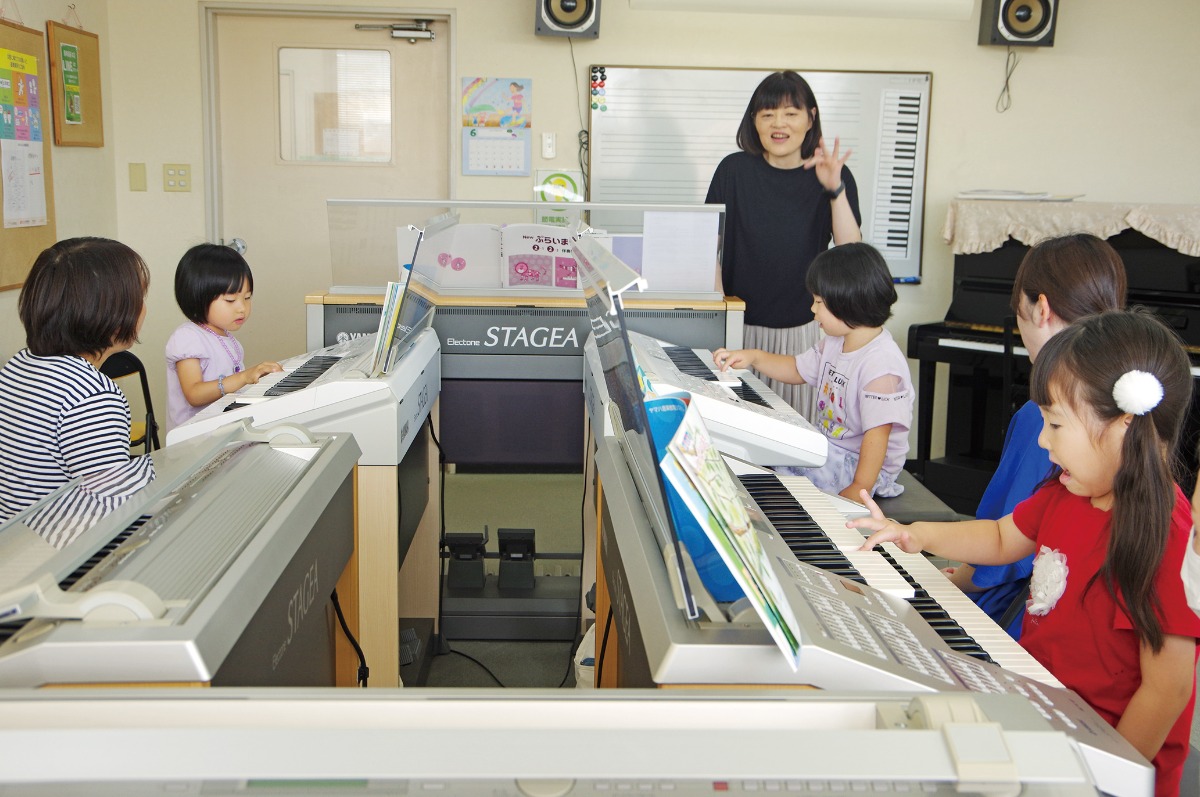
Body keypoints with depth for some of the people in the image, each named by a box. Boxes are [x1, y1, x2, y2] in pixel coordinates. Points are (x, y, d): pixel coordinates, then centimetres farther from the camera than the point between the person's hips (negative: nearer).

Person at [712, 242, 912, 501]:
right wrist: (754, 356, 10)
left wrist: (859, 490, -28)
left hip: (857, 464, -9)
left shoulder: (881, 365, -25)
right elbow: (797, 370, 23)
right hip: (826, 449, 10)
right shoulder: (834, 343, 5)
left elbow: (877, 432, -27)